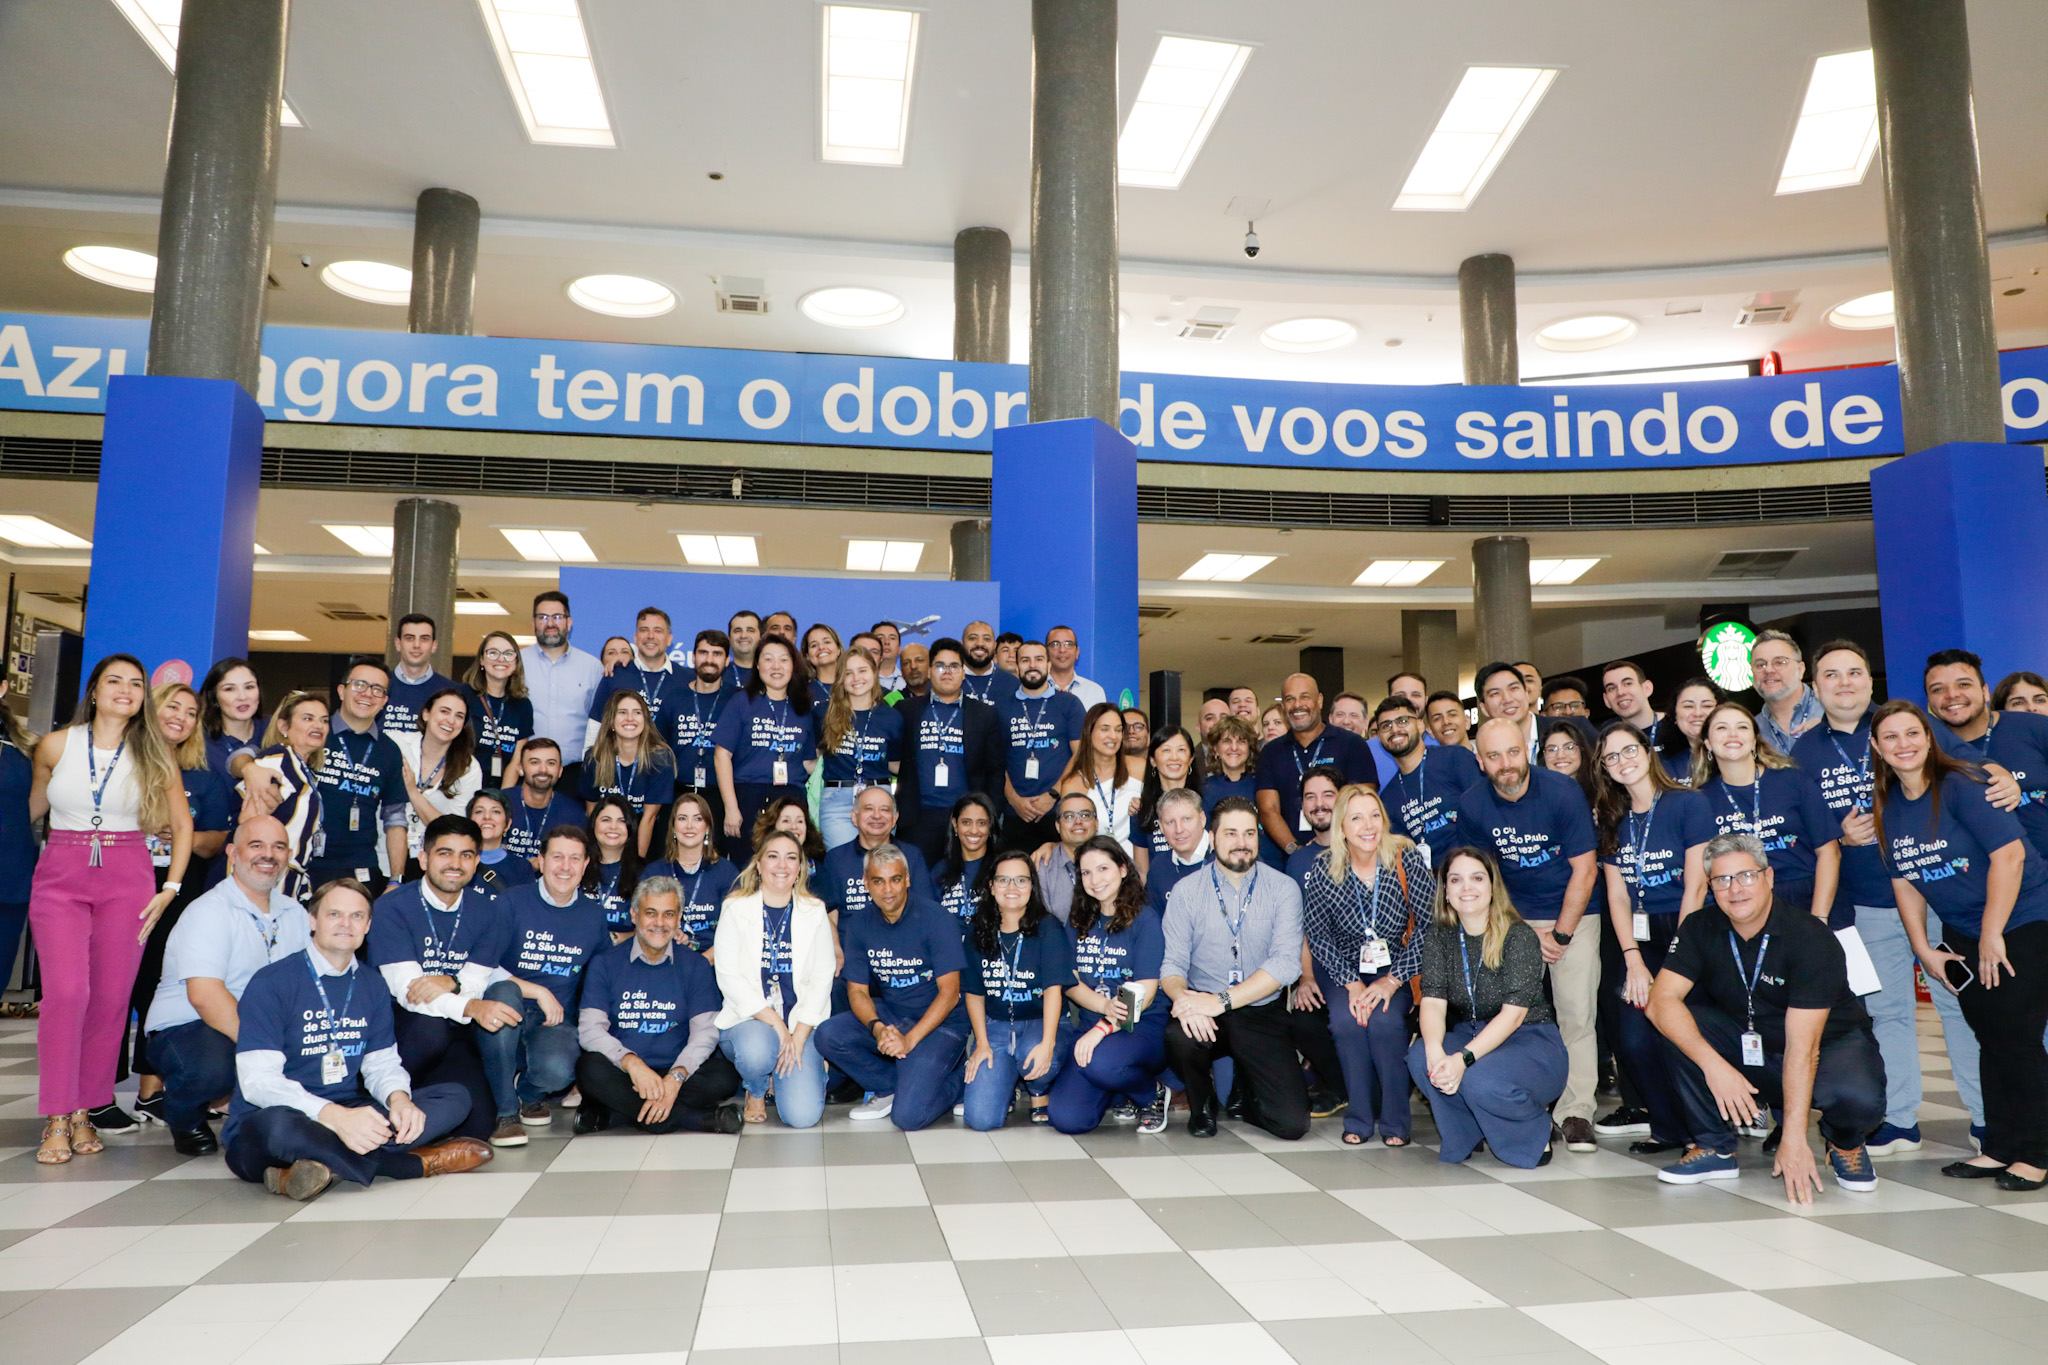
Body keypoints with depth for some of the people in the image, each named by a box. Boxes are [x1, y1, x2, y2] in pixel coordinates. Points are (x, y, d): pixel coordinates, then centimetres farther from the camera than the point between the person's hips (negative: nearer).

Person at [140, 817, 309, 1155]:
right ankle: (183, 1117, -1)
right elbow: (205, 996, -25)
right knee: (211, 1069, -38)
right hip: (184, 1027, -6)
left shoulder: (294, 913, 10)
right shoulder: (208, 912, -13)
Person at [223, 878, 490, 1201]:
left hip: (345, 1116, 6)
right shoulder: (271, 984, -10)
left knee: (455, 1098, -10)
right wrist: (335, 1116, -33)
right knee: (280, 1125, -42)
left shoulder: (371, 989, 11)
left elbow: (383, 1063, 10)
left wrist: (400, 1098, -16)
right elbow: (258, 1081, -19)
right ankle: (417, 1163, -24)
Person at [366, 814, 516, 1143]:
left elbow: (475, 984, -2)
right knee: (431, 1026, -37)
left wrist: (452, 983, -28)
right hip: (397, 1029, -3)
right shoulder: (392, 907, -9)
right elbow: (407, 990, -19)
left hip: (453, 1034, 3)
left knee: (478, 1124, -16)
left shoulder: (487, 912, 3)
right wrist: (470, 1007, -37)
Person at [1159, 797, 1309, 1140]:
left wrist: (1221, 1001, -24)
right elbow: (1172, 963, -4)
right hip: (1204, 1012, 0)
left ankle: (1249, 1094, 23)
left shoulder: (1283, 889, -1)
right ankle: (1202, 1103, 2)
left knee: (1292, 1122, -15)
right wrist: (1182, 996, -28)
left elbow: (1287, 963, -13)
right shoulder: (1186, 891, 1)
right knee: (1178, 1035, -34)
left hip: (1262, 1014, 0)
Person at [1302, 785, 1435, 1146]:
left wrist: (1392, 981, -19)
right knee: (1346, 1019, -26)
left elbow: (1429, 924, -15)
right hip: (1342, 968, 1)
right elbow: (1318, 936, -7)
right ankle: (1360, 1117, -6)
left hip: (1396, 967, -1)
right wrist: (1352, 984, -19)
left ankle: (1395, 1121, -7)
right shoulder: (1321, 871, -12)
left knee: (1385, 1020, -26)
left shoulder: (1406, 859, -15)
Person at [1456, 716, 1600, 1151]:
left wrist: (1561, 935, -9)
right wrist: (1527, 933, -5)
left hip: (1574, 915, -2)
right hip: (1514, 919, 2)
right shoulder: (1472, 805, -9)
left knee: (1577, 1013, -8)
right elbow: (1485, 876, 1)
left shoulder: (1562, 791, -16)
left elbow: (1584, 869, -10)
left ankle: (1576, 1112, 2)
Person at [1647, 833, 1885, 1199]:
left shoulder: (1810, 938, -24)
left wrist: (1793, 1137, -34)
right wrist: (1713, 1065, -37)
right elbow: (1662, 1001, -22)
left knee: (1858, 1098, -35)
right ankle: (1714, 1148, -7)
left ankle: (1844, 1141, 4)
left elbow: (1802, 1045, -30)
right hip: (1745, 1044, 3)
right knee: (1678, 1025, -23)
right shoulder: (1701, 928, -12)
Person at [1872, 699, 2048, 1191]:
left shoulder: (1963, 786, -16)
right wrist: (1923, 950, 4)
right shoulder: (1888, 805, 3)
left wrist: (1992, 935, -18)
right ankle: (1998, 1149, 17)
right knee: (1989, 1039, 10)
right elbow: (1904, 882, 8)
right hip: (1962, 935, 6)